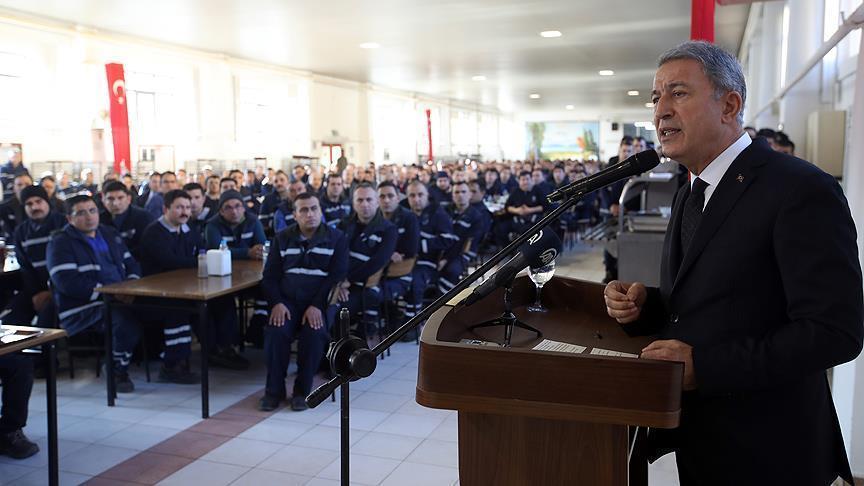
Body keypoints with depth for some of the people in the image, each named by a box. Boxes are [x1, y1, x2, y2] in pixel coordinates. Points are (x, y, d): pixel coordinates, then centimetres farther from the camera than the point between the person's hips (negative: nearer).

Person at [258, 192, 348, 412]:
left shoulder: (336, 238, 6)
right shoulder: (282, 238, 14)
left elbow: (338, 275, -4)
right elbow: (269, 276, 10)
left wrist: (317, 305, -17)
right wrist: (277, 303, -10)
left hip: (319, 302, -2)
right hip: (287, 301, 2)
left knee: (314, 333, -31)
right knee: (275, 332, -26)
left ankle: (302, 390, -11)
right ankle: (274, 389, -8)